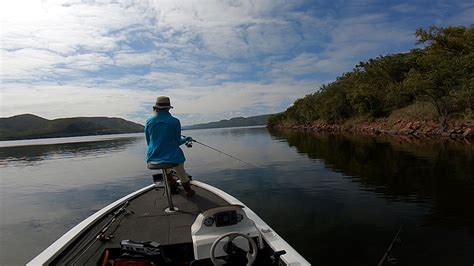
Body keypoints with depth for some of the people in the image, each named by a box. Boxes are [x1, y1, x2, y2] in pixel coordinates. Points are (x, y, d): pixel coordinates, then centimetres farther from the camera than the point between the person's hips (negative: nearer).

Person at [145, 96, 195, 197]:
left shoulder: (149, 122, -1)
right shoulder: (175, 121, -10)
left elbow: (149, 142, 9)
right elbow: (178, 142, -2)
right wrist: (186, 139, 19)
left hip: (153, 158, 4)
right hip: (173, 158, -3)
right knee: (181, 173, 24)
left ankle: (171, 182, 50)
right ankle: (188, 190, 40)